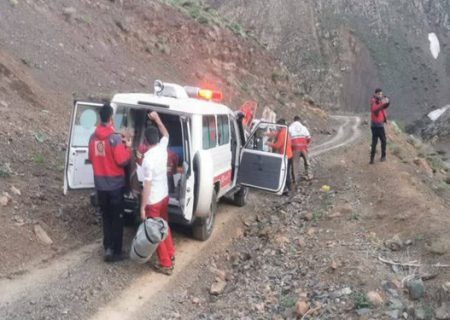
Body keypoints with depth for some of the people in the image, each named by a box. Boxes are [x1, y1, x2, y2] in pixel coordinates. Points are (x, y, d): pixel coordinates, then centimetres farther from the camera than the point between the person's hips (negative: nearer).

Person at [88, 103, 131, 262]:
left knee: (106, 217, 18)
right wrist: (127, 148, -3)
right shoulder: (115, 138, -18)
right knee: (117, 218, 6)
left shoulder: (93, 137, 2)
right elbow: (122, 161, -17)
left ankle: (108, 248, 21)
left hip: (100, 184, 6)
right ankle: (116, 251, 11)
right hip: (115, 184, -5)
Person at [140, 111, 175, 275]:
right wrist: (157, 119, 24)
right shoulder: (163, 147, -5)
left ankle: (166, 264, 15)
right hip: (164, 196, 8)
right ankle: (170, 254, 39)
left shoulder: (148, 159, -26)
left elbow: (147, 186, -24)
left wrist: (142, 207, -17)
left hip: (153, 201, -8)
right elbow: (166, 134, 20)